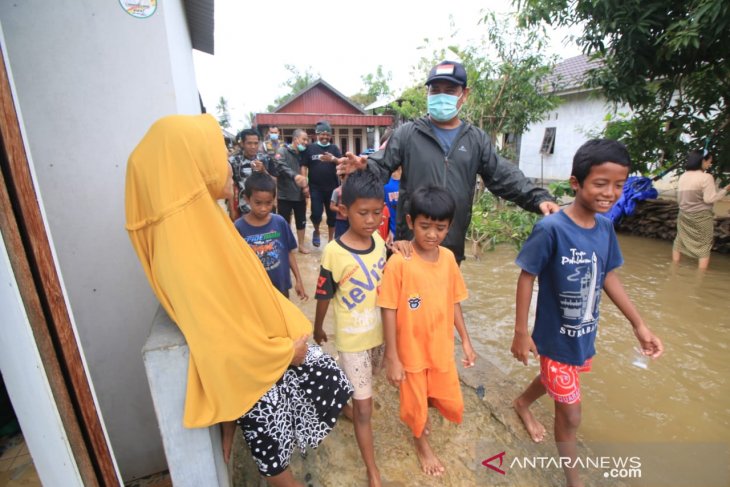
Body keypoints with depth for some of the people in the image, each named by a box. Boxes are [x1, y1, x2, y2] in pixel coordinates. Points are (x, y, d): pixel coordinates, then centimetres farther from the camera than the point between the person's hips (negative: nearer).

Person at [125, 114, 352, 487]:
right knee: (272, 442, 18)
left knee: (331, 379, 23)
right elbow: (223, 339, -28)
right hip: (248, 367, -8)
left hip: (266, 339, 8)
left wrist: (287, 335, 8)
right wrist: (287, 352, -13)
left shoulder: (200, 216, -3)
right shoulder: (181, 241, -31)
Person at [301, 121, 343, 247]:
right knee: (316, 213, -9)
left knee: (332, 214, 7)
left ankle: (330, 240, 23)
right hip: (315, 188, -2)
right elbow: (304, 167, 2)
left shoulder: (334, 148, 8)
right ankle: (316, 232, 23)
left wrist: (333, 159, -24)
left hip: (332, 187, 2)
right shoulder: (310, 148, 3)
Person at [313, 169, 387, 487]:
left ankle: (347, 404, 60)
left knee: (365, 386, 29)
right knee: (364, 406, 7)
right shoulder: (334, 252, -24)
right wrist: (318, 330, 2)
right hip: (352, 339, -5)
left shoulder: (379, 242, -8)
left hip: (379, 332, 5)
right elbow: (324, 297, -11)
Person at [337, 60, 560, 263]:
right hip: (411, 243, -3)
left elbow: (503, 177, 5)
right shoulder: (408, 133, 1)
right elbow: (382, 166, -4)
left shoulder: (477, 139, 9)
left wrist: (538, 198, -9)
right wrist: (364, 168, -27)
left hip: (452, 247, 3)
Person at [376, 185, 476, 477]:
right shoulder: (398, 262, -22)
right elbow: (389, 311, -17)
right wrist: (392, 358, -13)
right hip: (411, 351, -4)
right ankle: (421, 442, 51)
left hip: (443, 348, 4)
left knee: (453, 406, 17)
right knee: (415, 405, 18)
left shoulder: (448, 258, -6)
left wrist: (465, 340, 8)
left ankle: (425, 402, 50)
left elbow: (454, 302, 4)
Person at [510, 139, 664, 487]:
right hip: (556, 336, -6)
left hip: (585, 334, 6)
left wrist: (639, 325, 5)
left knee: (555, 379, 30)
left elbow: (608, 276, 4)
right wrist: (521, 332, -17)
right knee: (570, 414, 9)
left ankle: (522, 403, 60)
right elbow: (526, 278, -20)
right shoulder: (551, 229, -27)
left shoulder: (605, 227, -7)